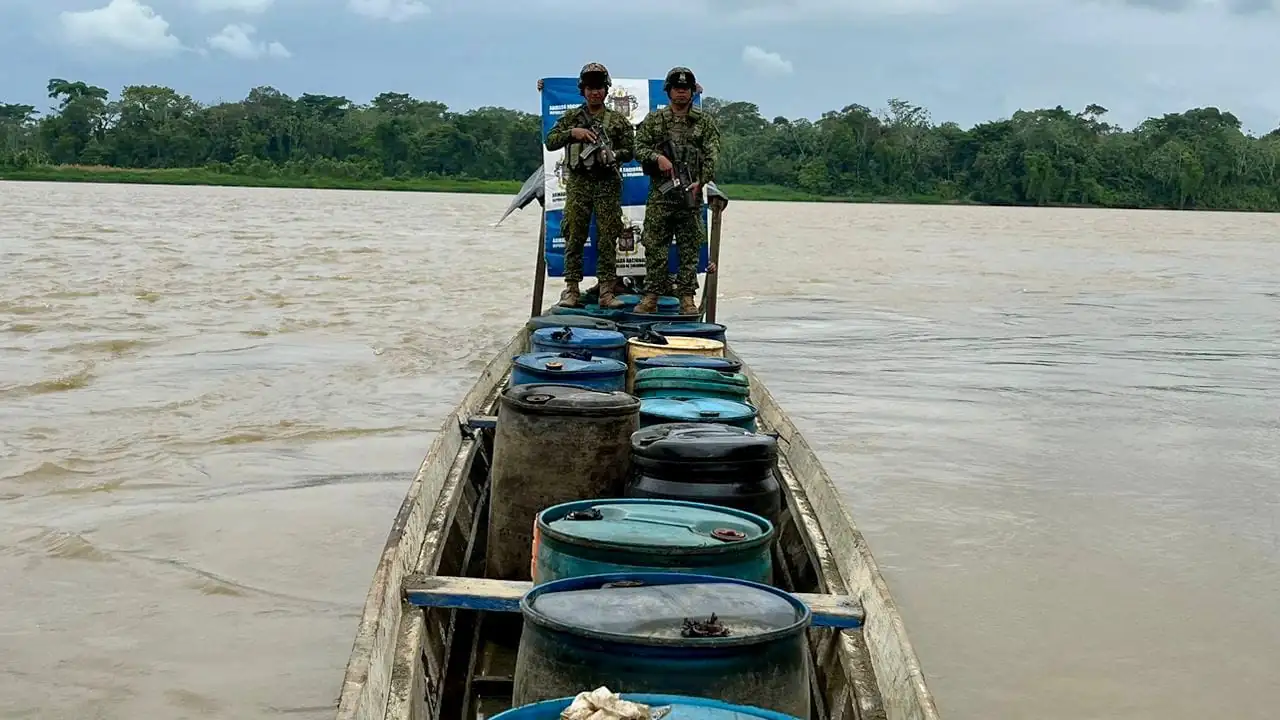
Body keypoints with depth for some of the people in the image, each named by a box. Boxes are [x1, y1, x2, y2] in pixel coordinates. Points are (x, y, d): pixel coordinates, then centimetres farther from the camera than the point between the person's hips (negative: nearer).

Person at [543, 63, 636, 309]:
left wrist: (612, 155, -10)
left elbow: (630, 150, 9)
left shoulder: (618, 120, 10)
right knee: (574, 237, -2)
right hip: (578, 183, 0)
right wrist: (572, 133, -11)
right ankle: (572, 289, 3)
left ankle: (607, 290, 1)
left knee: (607, 238, -2)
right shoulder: (571, 117, 11)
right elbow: (550, 142, 5)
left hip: (608, 184, 0)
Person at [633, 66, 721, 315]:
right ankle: (651, 296, 2)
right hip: (660, 194, 0)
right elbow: (639, 148, 4)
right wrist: (657, 157, -16)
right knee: (655, 247, -2)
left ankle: (687, 297, 6)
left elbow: (712, 155, 1)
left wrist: (701, 182, -13)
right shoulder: (653, 120, 10)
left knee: (690, 248, 1)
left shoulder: (705, 122, 9)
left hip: (691, 194, 0)